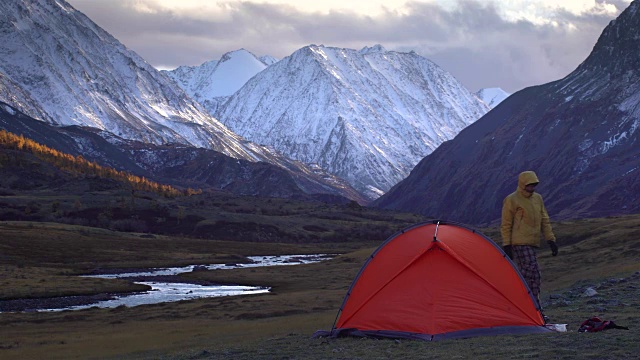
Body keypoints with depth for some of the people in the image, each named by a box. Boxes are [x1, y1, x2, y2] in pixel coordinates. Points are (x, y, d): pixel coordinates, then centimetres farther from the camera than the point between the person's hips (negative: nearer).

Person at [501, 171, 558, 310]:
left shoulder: (538, 198, 16)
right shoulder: (512, 200, -5)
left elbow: (545, 221, 20)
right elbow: (506, 225, -4)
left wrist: (551, 240, 14)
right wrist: (507, 246, -8)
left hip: (531, 244, 8)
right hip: (520, 243, -8)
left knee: (524, 275, 7)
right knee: (533, 273, -15)